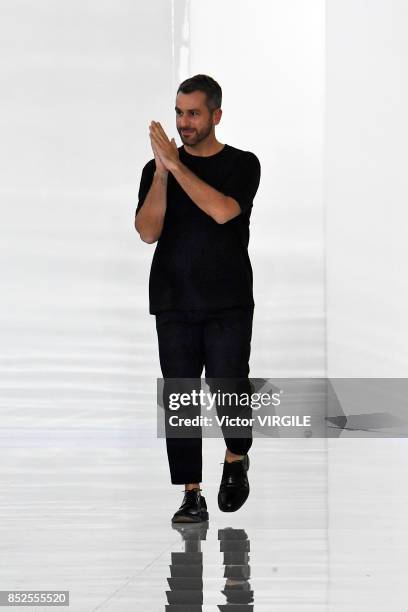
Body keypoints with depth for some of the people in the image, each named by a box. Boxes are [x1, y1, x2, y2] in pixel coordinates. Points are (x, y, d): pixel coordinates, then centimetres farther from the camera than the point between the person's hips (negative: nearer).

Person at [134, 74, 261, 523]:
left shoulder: (242, 165, -1)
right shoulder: (158, 168, 5)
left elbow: (223, 211, -21)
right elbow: (148, 232, -8)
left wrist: (177, 165, -21)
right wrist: (162, 172, -17)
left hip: (228, 305, -2)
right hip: (174, 305, 2)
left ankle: (236, 459, 20)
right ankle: (192, 495, 9)